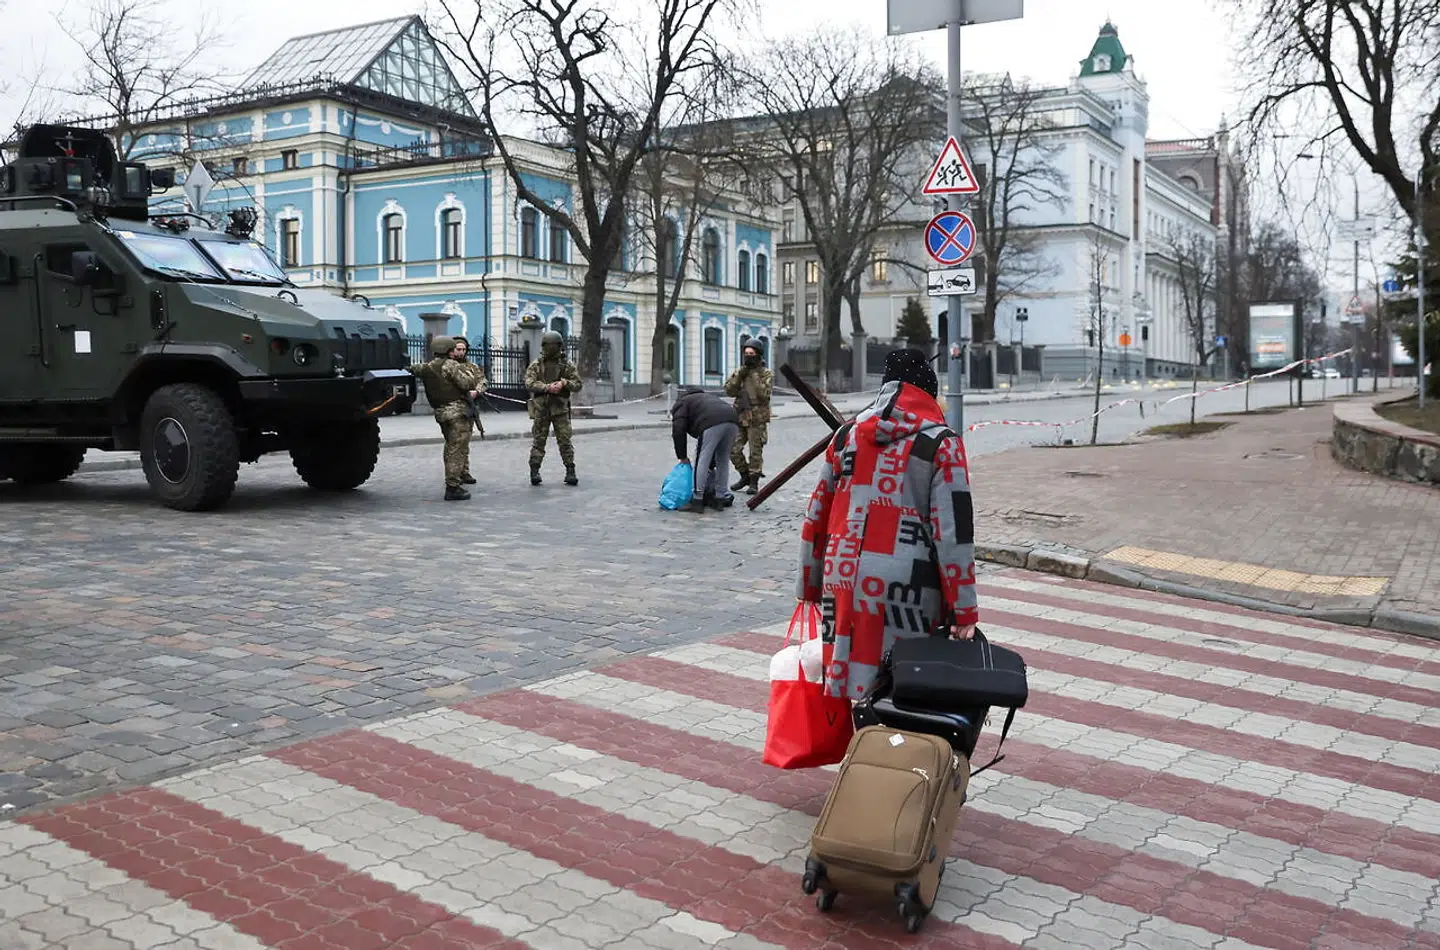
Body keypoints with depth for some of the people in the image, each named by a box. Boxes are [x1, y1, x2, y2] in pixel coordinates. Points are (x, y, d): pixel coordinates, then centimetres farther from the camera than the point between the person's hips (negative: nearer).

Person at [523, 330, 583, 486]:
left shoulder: (567, 365, 8)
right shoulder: (535, 366, 5)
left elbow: (578, 384, 5)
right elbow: (529, 383, -9)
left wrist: (565, 383, -15)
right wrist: (548, 387, -21)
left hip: (560, 409, 0)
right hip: (541, 408, 0)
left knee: (565, 441, -1)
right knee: (538, 441, 3)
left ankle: (570, 472, 2)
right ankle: (534, 471, 8)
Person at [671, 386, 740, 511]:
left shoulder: (681, 403, 24)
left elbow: (678, 431, 8)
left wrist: (682, 456, 17)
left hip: (713, 424, -7)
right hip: (732, 422, 7)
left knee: (702, 461, 0)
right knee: (723, 461, 20)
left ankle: (697, 501, -1)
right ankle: (721, 497, 24)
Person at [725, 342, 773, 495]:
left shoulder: (766, 373, -2)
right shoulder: (739, 371, 11)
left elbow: (764, 394, -16)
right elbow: (728, 390, 0)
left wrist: (755, 376, -17)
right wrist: (739, 375, -10)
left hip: (757, 419, -5)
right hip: (740, 417, 5)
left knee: (755, 452, -2)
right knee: (734, 450, 4)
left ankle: (754, 482, 8)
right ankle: (745, 476, 22)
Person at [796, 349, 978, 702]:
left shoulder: (847, 435, 11)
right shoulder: (942, 444, -2)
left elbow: (816, 516, 13)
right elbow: (953, 531, -7)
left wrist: (810, 586, 21)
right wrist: (963, 611, -3)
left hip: (843, 580, 4)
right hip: (905, 587, -4)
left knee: (848, 677, 12)